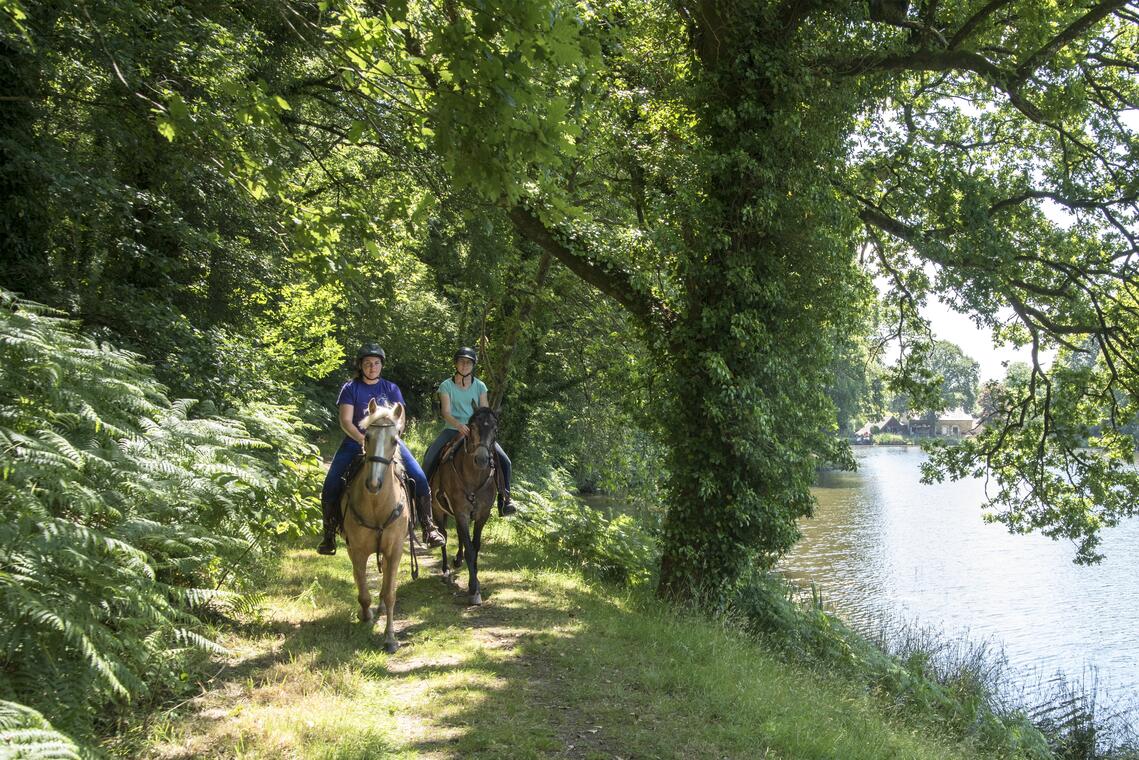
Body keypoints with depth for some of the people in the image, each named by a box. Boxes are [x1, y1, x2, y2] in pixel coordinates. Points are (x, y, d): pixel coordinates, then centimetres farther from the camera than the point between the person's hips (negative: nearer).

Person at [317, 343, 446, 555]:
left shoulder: (391, 389, 7)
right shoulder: (350, 388, 2)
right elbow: (345, 421, -7)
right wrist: (364, 440, -22)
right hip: (356, 441, -1)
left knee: (420, 478, -14)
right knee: (331, 486, -14)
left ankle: (428, 528, -2)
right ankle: (329, 535, 0)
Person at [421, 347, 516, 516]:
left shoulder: (480, 386, 5)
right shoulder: (446, 386, -1)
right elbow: (446, 412, -11)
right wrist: (459, 425, -31)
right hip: (453, 430, -1)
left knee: (504, 460, -14)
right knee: (430, 458, -23)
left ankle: (504, 498, 0)